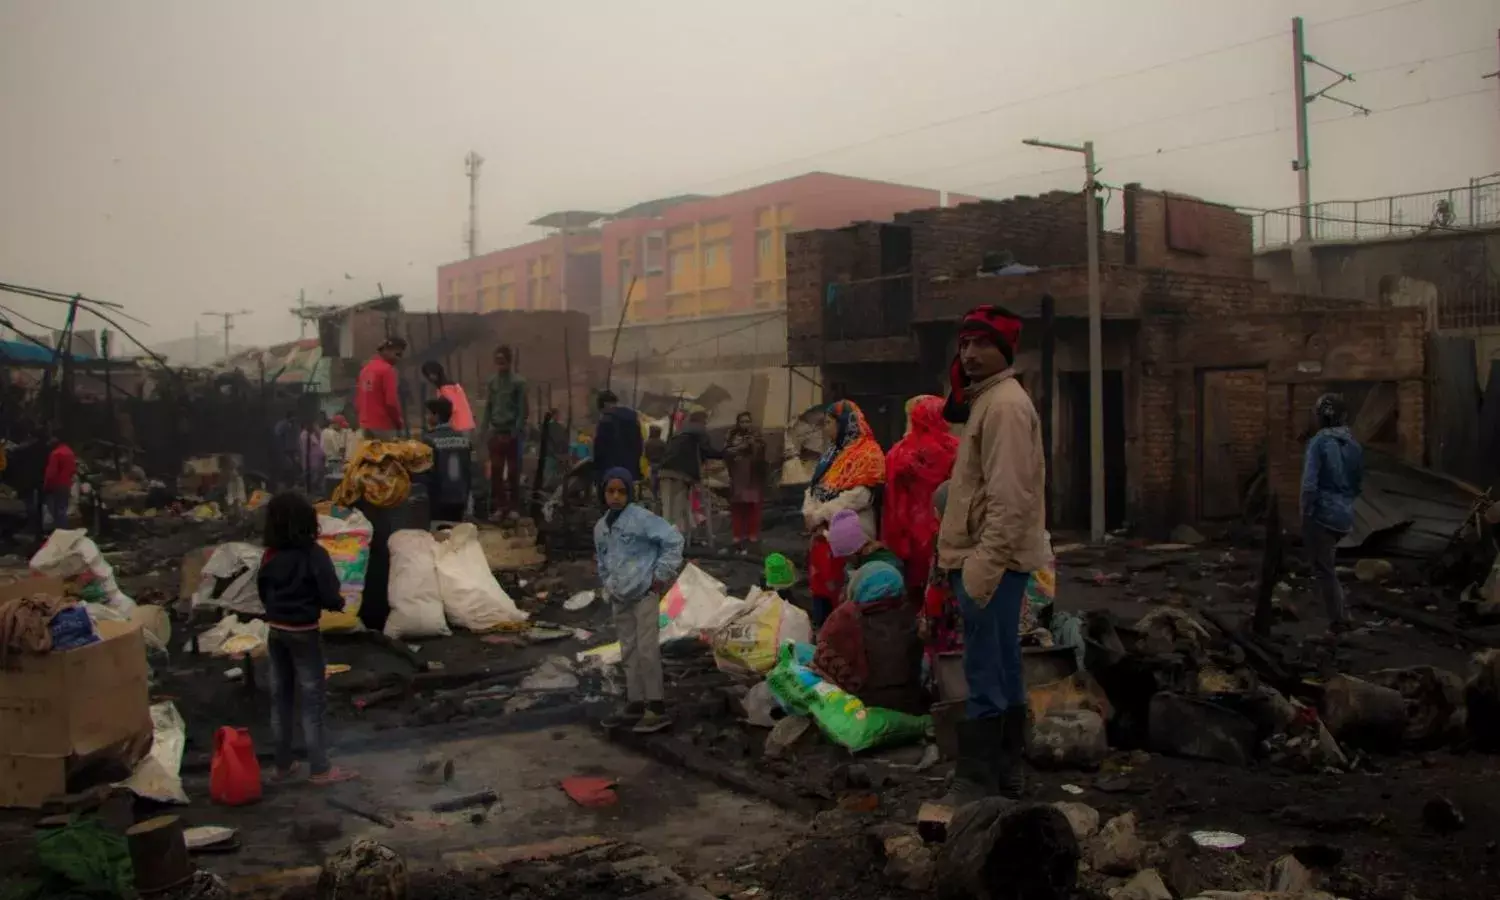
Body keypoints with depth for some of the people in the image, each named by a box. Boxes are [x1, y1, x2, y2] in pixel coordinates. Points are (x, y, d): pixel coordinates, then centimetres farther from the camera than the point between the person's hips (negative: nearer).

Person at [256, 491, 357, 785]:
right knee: (312, 700, 1)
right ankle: (320, 769, 5)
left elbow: (262, 593, 11)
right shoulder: (314, 554, -17)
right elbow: (329, 596, -19)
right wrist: (339, 604, 2)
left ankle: (283, 765, 23)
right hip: (303, 633, -6)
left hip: (276, 631, 6)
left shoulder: (270, 556, 0)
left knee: (280, 699, 13)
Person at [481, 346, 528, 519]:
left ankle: (512, 506, 10)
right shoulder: (492, 381, 6)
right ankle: (498, 505, 9)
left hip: (511, 433, -3)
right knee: (496, 471, 2)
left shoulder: (518, 382, -3)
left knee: (513, 471, 3)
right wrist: (486, 429, 3)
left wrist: (517, 431, -12)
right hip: (496, 433, 3)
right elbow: (488, 407, 10)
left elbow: (522, 409, -5)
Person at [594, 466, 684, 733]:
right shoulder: (601, 527, 10)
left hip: (644, 594, -8)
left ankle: (656, 708, -1)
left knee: (646, 649, -9)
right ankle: (635, 705, 22)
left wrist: (661, 575, -13)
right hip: (619, 599, 8)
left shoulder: (643, 518, -13)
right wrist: (608, 586, 15)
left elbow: (674, 541, -14)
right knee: (628, 652, 13)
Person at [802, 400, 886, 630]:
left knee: (845, 595, -7)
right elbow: (813, 487, 17)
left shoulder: (867, 453, -8)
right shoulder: (832, 453, 20)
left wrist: (819, 515, -14)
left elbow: (859, 496, -18)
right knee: (821, 588, 11)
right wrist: (809, 513, -4)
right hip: (823, 533, 8)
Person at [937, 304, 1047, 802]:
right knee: (1003, 671, 16)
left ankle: (976, 784, 1)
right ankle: (1004, 775, 27)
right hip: (986, 560, 11)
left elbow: (1010, 498, -22)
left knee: (985, 677, -5)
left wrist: (984, 566, -25)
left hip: (992, 561, -11)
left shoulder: (1005, 405, -14)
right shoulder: (985, 401, 18)